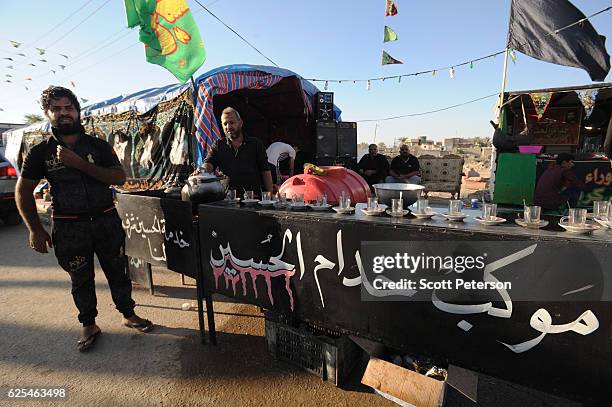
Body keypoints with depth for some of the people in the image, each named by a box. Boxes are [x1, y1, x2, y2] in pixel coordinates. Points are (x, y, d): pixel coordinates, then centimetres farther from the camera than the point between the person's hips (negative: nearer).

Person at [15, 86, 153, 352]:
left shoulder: (99, 146, 3)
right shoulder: (40, 152, 2)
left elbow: (119, 178, -9)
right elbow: (23, 192, 6)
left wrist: (80, 164, -18)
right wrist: (35, 230, 0)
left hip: (107, 221, 1)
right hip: (69, 228, 0)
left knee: (117, 271, 11)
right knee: (81, 279, 12)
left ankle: (129, 315, 29)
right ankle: (89, 325, 30)